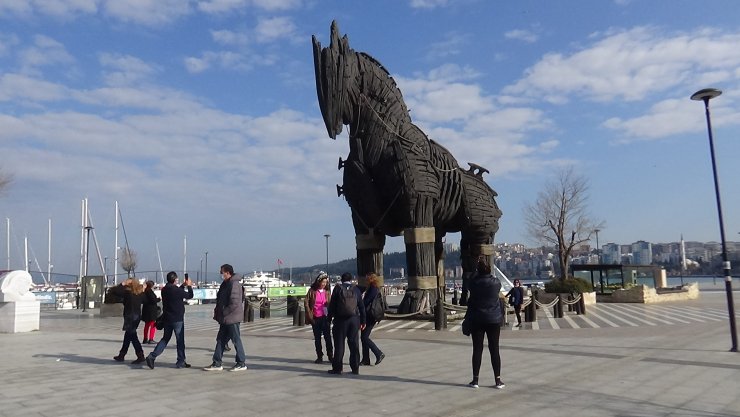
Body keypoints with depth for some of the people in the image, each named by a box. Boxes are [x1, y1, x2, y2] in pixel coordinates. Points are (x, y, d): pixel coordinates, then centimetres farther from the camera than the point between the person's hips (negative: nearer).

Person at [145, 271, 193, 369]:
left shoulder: (164, 290, 2)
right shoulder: (177, 290, -19)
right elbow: (189, 296, -5)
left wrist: (184, 285, 24)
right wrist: (189, 286, 10)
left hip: (167, 318, 7)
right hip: (177, 319, -7)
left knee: (165, 338, 17)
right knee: (180, 340, 5)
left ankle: (152, 356, 4)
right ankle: (181, 362, 12)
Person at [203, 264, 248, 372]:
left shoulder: (234, 284, -18)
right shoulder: (226, 283, 13)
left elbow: (234, 303, -24)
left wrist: (224, 313, -17)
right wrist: (218, 311, 10)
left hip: (232, 318, -10)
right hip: (225, 319, 10)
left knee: (236, 340, 0)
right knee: (220, 340, 12)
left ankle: (241, 363, 10)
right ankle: (217, 363, 20)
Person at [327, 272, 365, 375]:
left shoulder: (338, 288, -2)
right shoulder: (356, 289, 5)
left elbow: (332, 305, -3)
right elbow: (361, 307, 7)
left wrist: (329, 318, 4)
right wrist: (362, 321, 13)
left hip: (341, 320, -2)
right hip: (354, 319, 2)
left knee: (339, 344, 3)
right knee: (354, 344, 8)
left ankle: (337, 368, 6)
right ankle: (355, 368, 11)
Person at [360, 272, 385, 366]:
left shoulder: (373, 290, -15)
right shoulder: (375, 289, 16)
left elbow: (365, 302, -17)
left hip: (369, 317, -10)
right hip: (369, 317, 10)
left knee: (364, 337, -8)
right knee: (364, 337, 11)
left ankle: (379, 354, -3)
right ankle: (365, 359, 15)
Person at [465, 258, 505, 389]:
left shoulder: (474, 282, -9)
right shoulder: (496, 282, -5)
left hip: (477, 320, 0)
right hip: (494, 320, 0)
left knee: (477, 349, 5)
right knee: (494, 349, 6)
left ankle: (475, 380, 8)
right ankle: (498, 380, 8)